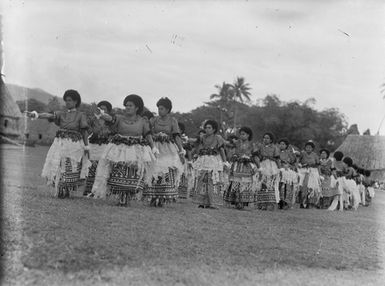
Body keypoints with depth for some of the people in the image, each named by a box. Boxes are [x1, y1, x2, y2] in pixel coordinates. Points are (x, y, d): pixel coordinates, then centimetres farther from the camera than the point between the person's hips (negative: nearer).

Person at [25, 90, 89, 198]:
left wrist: (86, 147, -3)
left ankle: (66, 192, 9)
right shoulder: (61, 114, 11)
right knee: (56, 167, -2)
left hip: (74, 145, -3)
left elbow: (84, 132, 1)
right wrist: (35, 114, -22)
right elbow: (49, 115, -5)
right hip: (60, 143, 3)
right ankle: (59, 190, 12)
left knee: (69, 169, -4)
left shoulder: (80, 115, 2)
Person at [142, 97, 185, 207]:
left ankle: (162, 198, -3)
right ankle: (153, 198, 0)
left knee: (166, 172, -9)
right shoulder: (154, 120, 8)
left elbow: (177, 136, -7)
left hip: (168, 150, -2)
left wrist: (181, 151, -13)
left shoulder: (173, 121, 1)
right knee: (153, 173, -6)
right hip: (156, 149, 2)